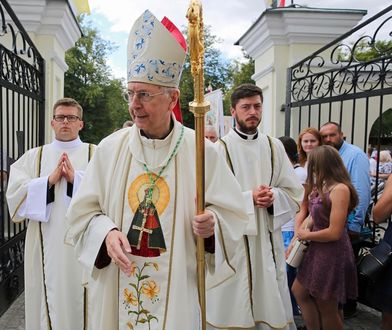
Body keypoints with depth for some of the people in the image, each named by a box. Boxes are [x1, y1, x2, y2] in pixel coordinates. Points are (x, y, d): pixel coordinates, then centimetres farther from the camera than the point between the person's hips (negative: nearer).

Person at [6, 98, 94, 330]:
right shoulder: (33, 157, 10)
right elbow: (14, 195, -1)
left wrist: (76, 178, -17)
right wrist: (50, 180, -11)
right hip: (47, 247, 2)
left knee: (81, 299, 6)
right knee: (49, 299, 8)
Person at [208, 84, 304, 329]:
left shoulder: (274, 147, 6)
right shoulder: (220, 149, -6)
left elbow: (295, 193, 8)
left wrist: (274, 197, -12)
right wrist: (249, 198, -18)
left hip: (267, 238, 4)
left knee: (273, 308, 13)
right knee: (234, 308, 7)